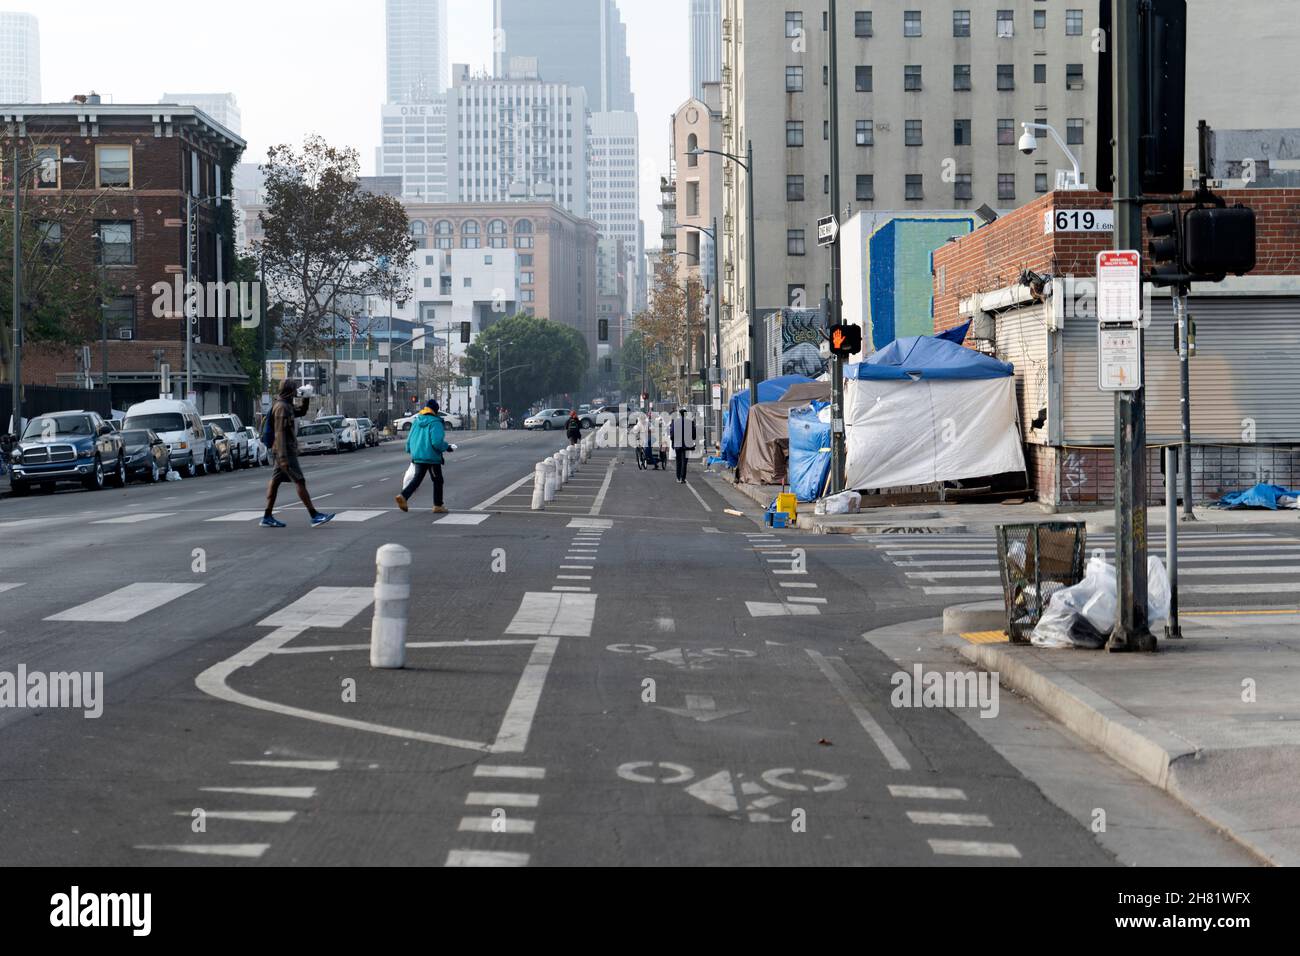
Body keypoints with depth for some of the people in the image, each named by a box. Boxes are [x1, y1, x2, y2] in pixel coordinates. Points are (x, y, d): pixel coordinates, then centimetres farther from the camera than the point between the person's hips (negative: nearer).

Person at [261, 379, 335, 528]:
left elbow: (301, 412, 33)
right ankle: (315, 516, -13)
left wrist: (306, 398, 14)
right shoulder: (281, 407, -16)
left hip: (285, 451, 10)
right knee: (300, 482, -11)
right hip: (285, 451, -10)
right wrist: (283, 457, -27)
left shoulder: (287, 406, 15)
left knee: (275, 481, 9)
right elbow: (279, 433, -22)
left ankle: (267, 517, 11)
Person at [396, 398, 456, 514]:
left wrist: (410, 452, 26)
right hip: (432, 457, -6)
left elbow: (409, 439, 13)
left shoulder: (416, 422, 7)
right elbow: (437, 442, -23)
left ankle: (403, 496, -9)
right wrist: (447, 447, -6)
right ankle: (438, 506, 12)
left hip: (417, 456, 6)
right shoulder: (435, 423, -15)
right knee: (437, 480, 8)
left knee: (417, 478, 13)